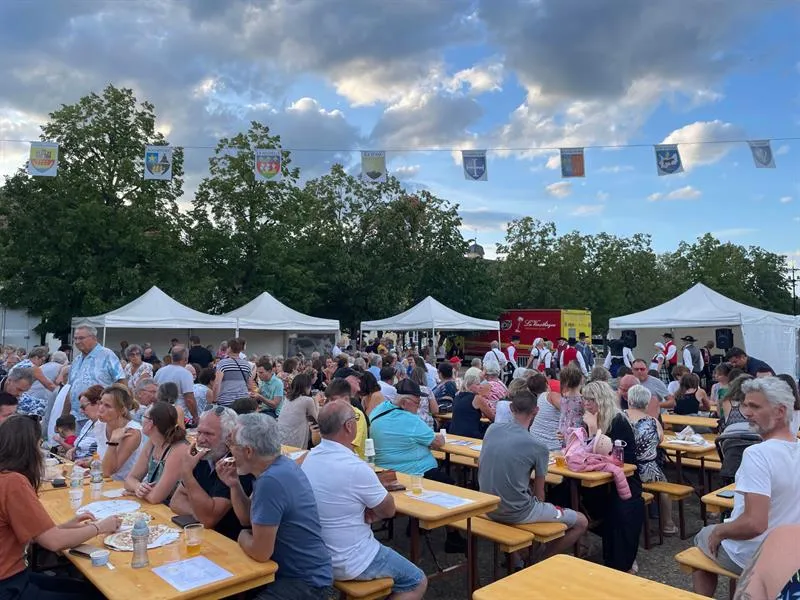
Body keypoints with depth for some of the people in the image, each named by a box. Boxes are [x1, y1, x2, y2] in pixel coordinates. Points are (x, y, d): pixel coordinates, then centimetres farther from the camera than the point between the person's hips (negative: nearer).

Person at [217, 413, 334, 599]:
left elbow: (260, 552, -22)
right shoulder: (279, 465, 3)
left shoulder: (271, 481, -27)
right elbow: (249, 518, 13)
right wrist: (234, 485, -1)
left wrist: (243, 536, -2)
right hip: (285, 568, 9)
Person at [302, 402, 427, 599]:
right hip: (348, 563, -8)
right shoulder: (355, 467, -29)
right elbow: (388, 510, -13)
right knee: (417, 582, 11)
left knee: (385, 549, 30)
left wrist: (367, 513, -6)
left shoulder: (310, 457, -4)